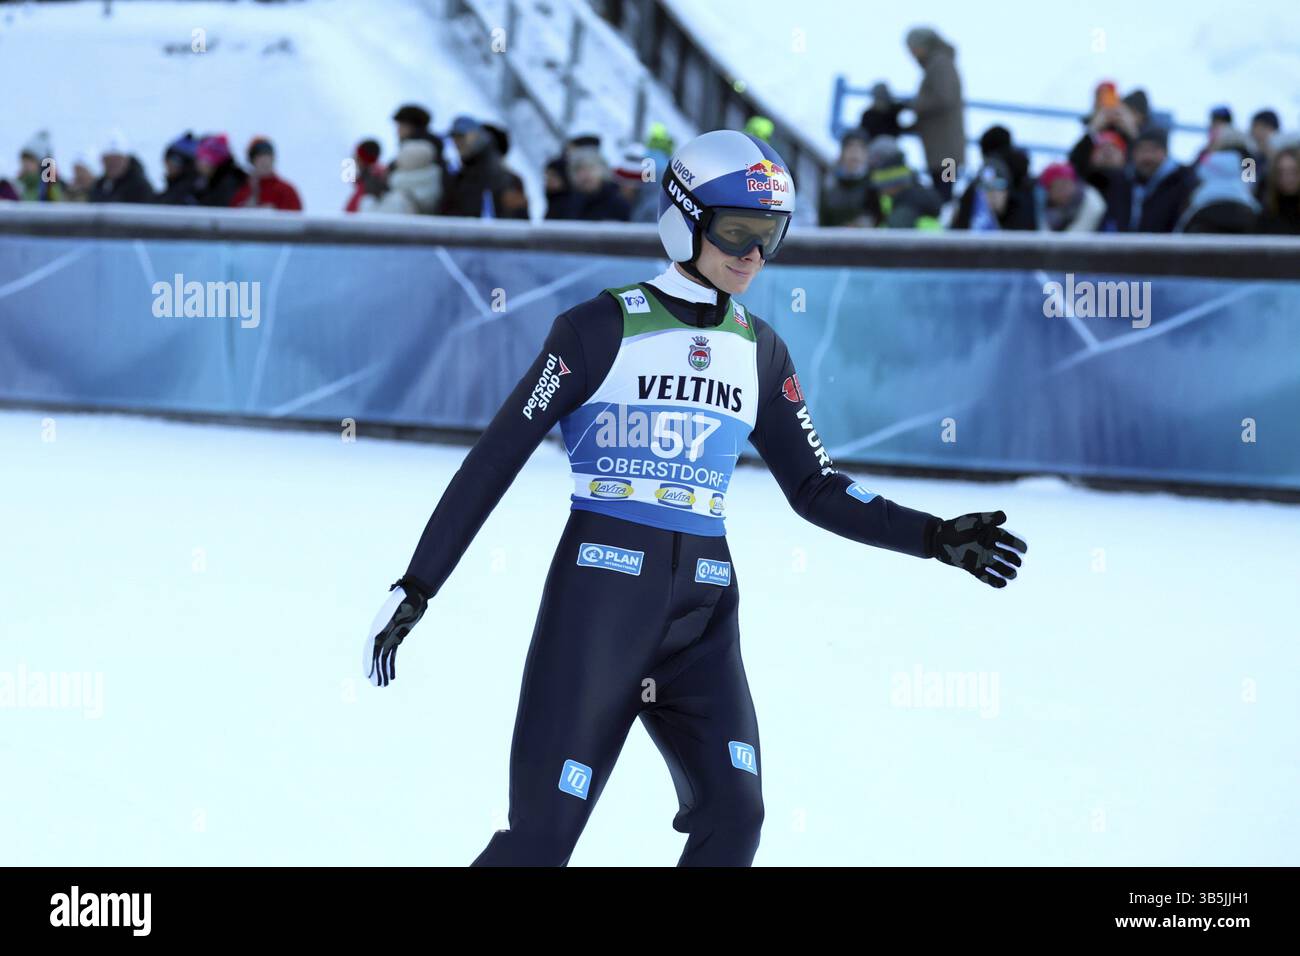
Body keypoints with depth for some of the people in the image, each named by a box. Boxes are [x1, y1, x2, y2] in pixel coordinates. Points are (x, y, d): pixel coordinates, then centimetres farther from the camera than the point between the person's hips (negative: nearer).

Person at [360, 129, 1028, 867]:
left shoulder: (759, 350, 13)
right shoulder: (606, 328, -3)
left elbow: (816, 489, 16)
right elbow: (498, 455, -3)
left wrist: (935, 538, 3)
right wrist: (416, 586, -6)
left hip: (702, 612, 5)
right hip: (601, 590, -5)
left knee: (733, 815, -12)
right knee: (543, 837, -9)